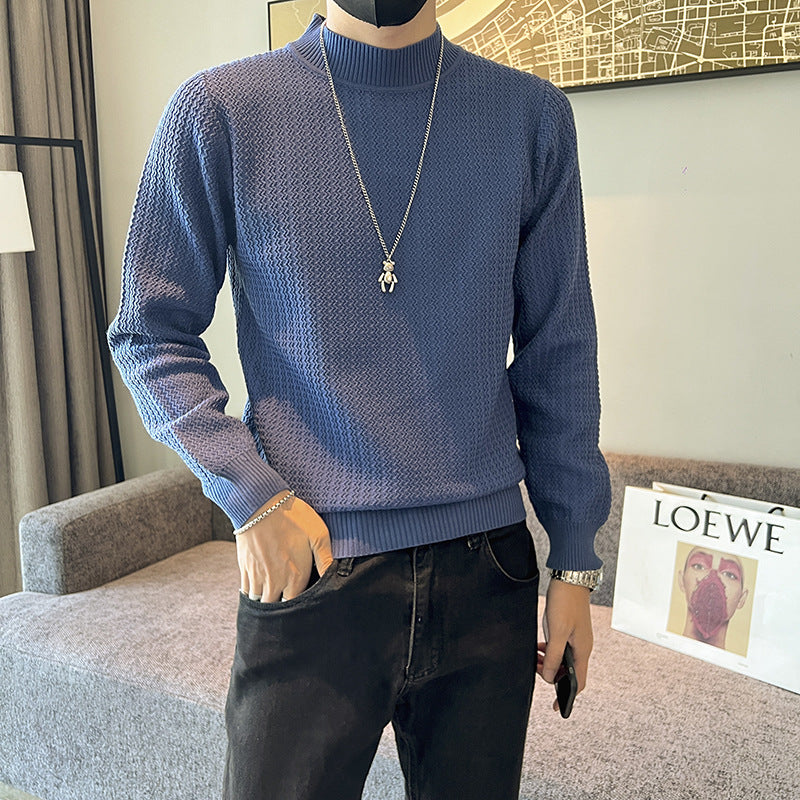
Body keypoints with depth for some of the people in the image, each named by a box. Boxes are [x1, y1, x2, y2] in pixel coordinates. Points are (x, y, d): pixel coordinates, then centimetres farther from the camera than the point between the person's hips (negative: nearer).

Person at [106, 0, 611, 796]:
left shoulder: (532, 115, 3)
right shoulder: (218, 110, -4)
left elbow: (557, 354, 5)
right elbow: (150, 334, 2)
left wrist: (575, 560, 6)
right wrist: (250, 496, -10)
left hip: (488, 573, 3)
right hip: (311, 573, -2)